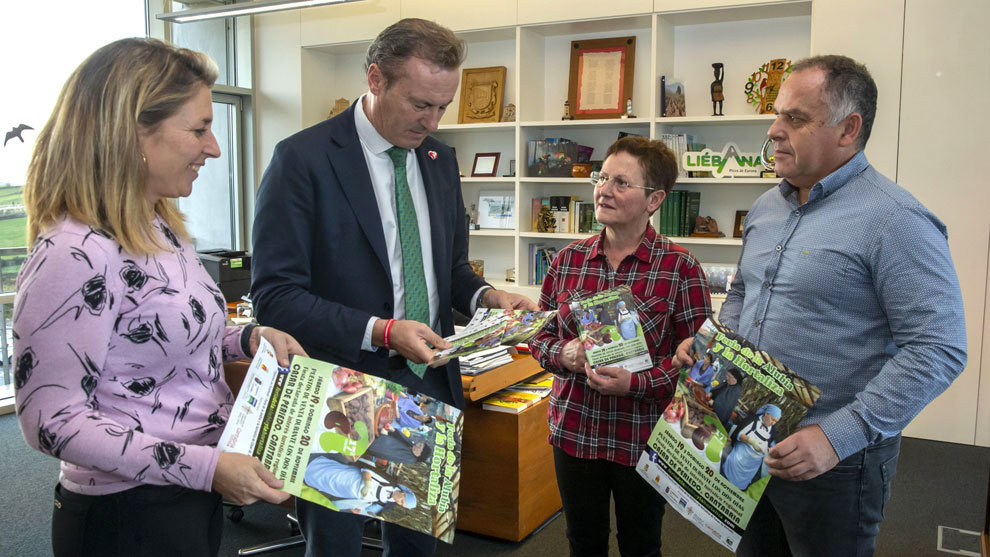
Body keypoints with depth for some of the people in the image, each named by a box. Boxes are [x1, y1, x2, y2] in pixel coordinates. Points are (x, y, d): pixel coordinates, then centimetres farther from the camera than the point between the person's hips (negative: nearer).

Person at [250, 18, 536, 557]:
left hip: (431, 386, 6)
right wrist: (381, 332, -25)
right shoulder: (303, 159, -13)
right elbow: (275, 295, -16)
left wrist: (486, 296, -5)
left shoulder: (439, 159, 7)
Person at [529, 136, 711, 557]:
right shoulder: (569, 259, 1)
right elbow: (540, 336, 7)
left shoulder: (679, 267, -10)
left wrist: (636, 382, -24)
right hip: (573, 431, 3)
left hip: (643, 439, -3)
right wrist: (565, 354, -14)